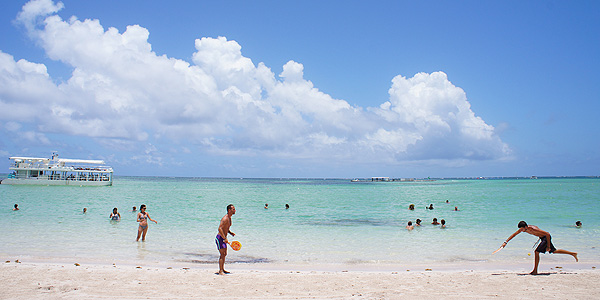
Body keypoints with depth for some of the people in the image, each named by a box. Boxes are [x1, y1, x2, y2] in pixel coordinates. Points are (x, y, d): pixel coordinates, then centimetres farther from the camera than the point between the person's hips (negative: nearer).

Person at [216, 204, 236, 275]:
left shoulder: (229, 218, 11)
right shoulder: (225, 218, -20)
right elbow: (220, 228, -29)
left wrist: (230, 233, 9)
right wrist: (225, 238, -31)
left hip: (223, 238, 10)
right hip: (220, 238, -10)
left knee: (224, 254, 17)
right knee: (222, 254, -12)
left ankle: (222, 269, 28)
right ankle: (220, 271, -11)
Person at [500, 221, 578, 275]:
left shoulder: (533, 229, -34)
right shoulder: (522, 229, -13)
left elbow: (547, 234, -30)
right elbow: (514, 234, -5)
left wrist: (548, 246, -27)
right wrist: (506, 242, -13)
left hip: (546, 237, -9)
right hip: (542, 238, 9)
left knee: (537, 252, -18)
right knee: (554, 251, 21)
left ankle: (535, 271, -12)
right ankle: (573, 254, 36)